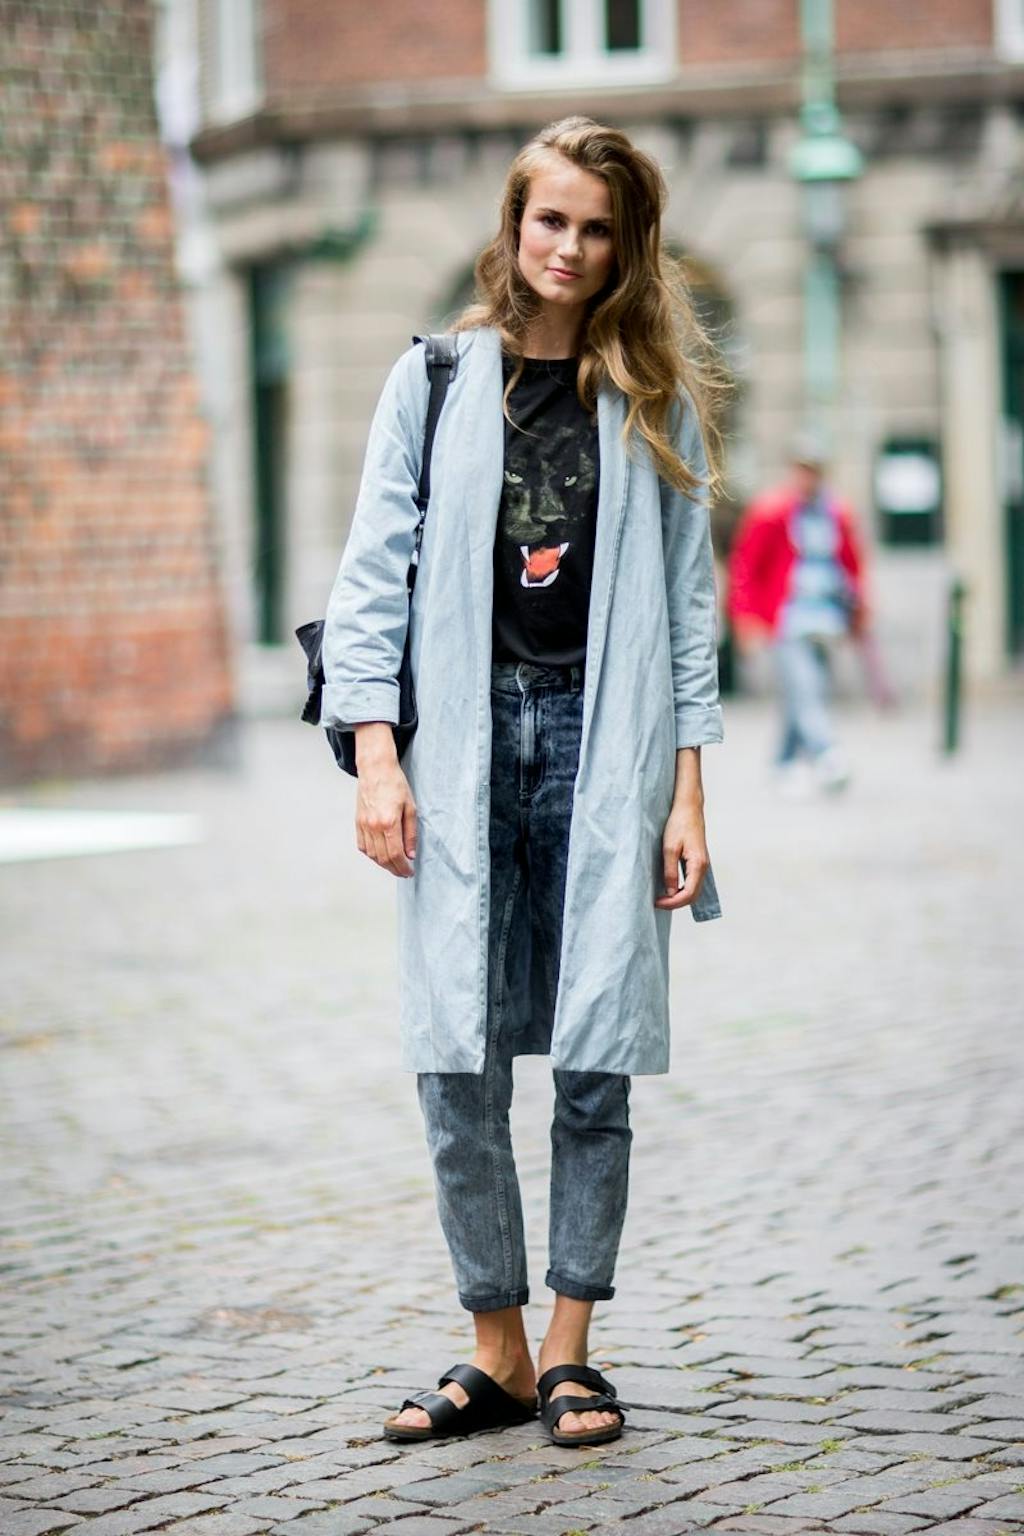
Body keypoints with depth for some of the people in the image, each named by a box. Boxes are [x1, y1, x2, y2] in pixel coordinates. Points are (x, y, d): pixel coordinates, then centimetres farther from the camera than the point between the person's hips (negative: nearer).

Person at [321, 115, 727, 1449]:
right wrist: (376, 754, -4)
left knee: (597, 1064, -2)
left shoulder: (658, 402, 9)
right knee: (458, 1065, -3)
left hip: (605, 741, 0)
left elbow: (689, 601, 8)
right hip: (467, 739, 0)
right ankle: (497, 1354, 8)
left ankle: (570, 1353, 10)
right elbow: (373, 574, 6)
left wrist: (687, 790, 1)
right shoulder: (436, 381, 8)